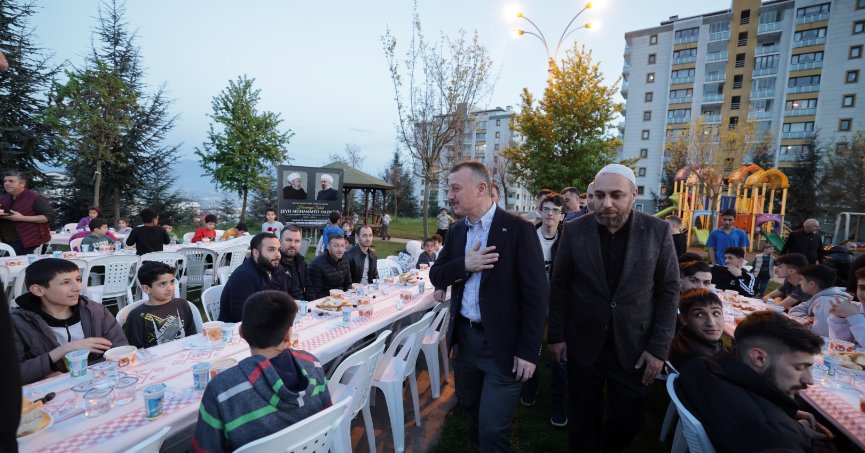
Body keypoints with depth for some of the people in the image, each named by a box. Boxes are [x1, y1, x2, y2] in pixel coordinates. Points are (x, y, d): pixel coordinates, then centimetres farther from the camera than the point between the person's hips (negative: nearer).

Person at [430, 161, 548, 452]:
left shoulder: (518, 229, -15)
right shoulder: (456, 231, 4)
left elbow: (536, 294, -14)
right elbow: (436, 277, 4)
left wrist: (528, 351, -15)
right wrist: (463, 265, -16)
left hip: (503, 344, -6)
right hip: (464, 337, 6)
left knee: (492, 428, 3)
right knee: (470, 408, 24)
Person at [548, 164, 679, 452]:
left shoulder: (658, 231, -8)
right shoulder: (574, 230, -8)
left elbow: (668, 291, -3)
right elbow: (560, 286, -1)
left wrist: (659, 347, -6)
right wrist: (556, 335, -1)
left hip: (634, 346, 1)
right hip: (583, 344, 0)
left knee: (628, 421, 15)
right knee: (583, 418, 14)